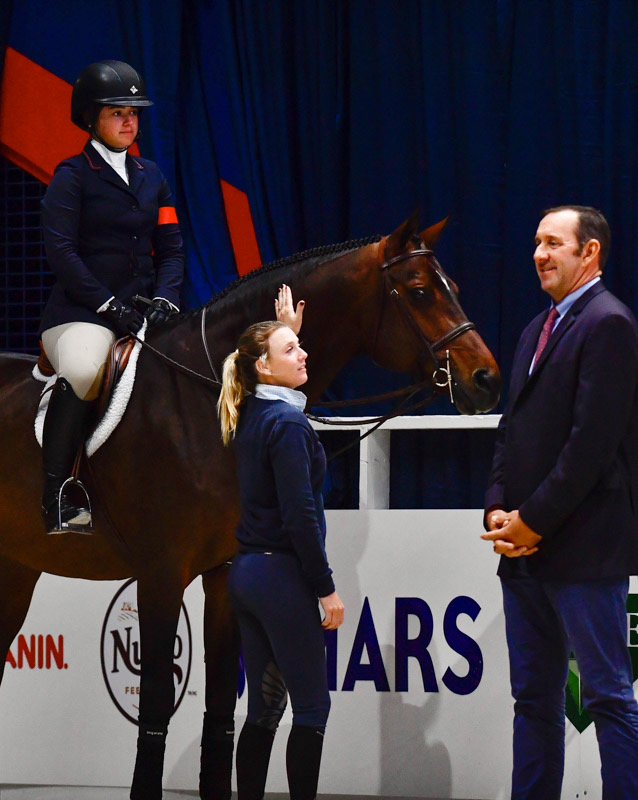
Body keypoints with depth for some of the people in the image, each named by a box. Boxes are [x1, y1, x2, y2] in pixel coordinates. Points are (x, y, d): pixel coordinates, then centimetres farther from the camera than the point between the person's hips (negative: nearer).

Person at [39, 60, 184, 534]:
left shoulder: (151, 177, 19)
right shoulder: (73, 176, 1)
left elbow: (171, 249, 15)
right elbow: (61, 252, -9)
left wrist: (164, 300, -4)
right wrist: (108, 304, -17)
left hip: (142, 311, 6)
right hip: (81, 312, -6)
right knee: (82, 370, -36)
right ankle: (56, 499, -30)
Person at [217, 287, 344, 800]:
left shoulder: (250, 416, 10)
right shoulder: (287, 424, -15)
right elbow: (300, 515, -19)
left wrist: (285, 327, 37)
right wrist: (326, 588, -14)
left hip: (246, 571, 9)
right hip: (281, 575, -9)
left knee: (264, 706, 12)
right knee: (312, 706, -3)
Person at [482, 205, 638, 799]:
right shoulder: (537, 330, 19)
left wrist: (535, 521, -15)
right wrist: (498, 509, 3)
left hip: (584, 549, -9)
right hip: (525, 550, 9)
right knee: (534, 698, 11)